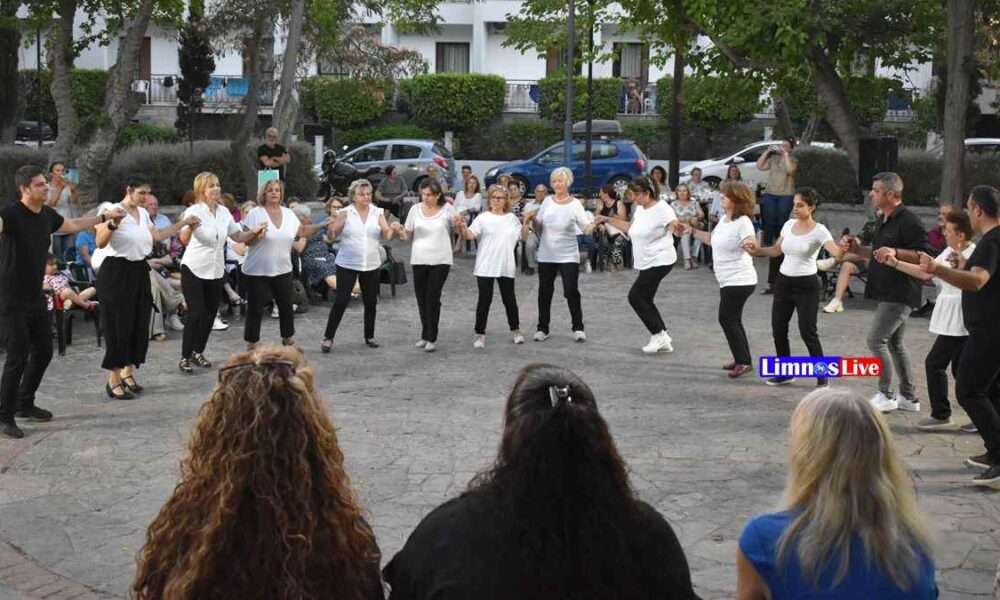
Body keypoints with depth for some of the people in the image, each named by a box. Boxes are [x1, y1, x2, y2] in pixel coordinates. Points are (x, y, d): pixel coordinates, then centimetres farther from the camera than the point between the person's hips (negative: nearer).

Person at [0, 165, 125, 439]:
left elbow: (73, 225, 26)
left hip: (36, 297, 8)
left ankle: (25, 404, 32)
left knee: (43, 352, 14)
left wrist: (105, 217, 32)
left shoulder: (48, 214, 5)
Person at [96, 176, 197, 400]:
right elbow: (100, 243, -19)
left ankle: (128, 373, 23)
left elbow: (158, 236, 21)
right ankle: (113, 381, 0)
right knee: (118, 326, -6)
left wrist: (184, 223, 23)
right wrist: (112, 225, -37)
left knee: (139, 325, 10)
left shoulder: (143, 213, 10)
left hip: (138, 272, 8)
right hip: (117, 272, -8)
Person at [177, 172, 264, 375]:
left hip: (216, 271, 6)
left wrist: (254, 232, -4)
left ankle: (198, 352, 26)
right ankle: (185, 357, 0)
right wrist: (189, 227, -49)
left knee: (210, 314, 10)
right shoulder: (193, 211, -15)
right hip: (194, 269, -5)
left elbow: (238, 236, 13)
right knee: (196, 314, -10)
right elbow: (184, 240, -28)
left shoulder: (224, 212, 2)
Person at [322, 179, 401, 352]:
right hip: (347, 265, -3)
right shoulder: (345, 213, -5)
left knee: (370, 302, 10)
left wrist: (393, 229, -22)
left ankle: (369, 336, 26)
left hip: (371, 265, 3)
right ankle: (328, 337, 4)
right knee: (341, 301, -5)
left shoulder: (378, 213, 3)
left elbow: (386, 236, -1)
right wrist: (331, 228, -27)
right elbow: (332, 236, -6)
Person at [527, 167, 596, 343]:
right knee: (544, 292, 8)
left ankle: (578, 328, 9)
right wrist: (533, 219, -11)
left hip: (568, 256, -3)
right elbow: (538, 227, 9)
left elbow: (586, 229, -12)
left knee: (571, 292, -5)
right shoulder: (547, 201, 3)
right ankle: (542, 328, 19)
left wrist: (593, 224, -33)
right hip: (546, 255, 3)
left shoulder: (575, 204, -6)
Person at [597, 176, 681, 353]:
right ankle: (663, 339, 15)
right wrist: (607, 220, 20)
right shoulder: (639, 209, 8)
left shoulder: (662, 208, -18)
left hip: (660, 261, -9)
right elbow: (631, 228, 23)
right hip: (646, 263, 9)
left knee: (635, 296, -10)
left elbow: (677, 229, -25)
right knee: (645, 300, 9)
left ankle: (658, 334, -1)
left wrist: (677, 225, -49)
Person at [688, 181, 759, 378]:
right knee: (732, 320, 15)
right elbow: (712, 239, 24)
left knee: (726, 319, -8)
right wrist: (692, 231, 18)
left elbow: (752, 246, -31)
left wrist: (750, 247, -53)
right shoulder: (724, 219, 8)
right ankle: (742, 360, 25)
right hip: (728, 280, 10)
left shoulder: (743, 222, -20)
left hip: (739, 280, -10)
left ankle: (744, 361, -1)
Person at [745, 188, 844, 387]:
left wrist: (845, 249, -51)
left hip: (807, 284, -6)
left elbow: (836, 252, -29)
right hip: (784, 281, 6)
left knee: (807, 332, -7)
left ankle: (822, 377, 5)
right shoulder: (789, 225, 4)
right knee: (778, 329, 8)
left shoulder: (819, 230, -14)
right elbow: (777, 250, 16)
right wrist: (757, 250, 1)